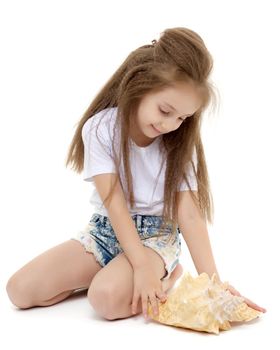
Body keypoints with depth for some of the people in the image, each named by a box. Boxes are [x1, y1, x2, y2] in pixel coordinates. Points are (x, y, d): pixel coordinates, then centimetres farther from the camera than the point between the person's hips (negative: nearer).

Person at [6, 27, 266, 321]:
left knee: (107, 297, -33)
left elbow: (190, 214, -13)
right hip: (106, 229, 2)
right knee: (19, 289, -12)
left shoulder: (179, 143, -8)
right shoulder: (100, 129, -13)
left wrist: (212, 281, -23)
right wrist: (141, 265, -28)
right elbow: (114, 202, -19)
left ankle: (170, 272, -2)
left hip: (157, 234, -2)